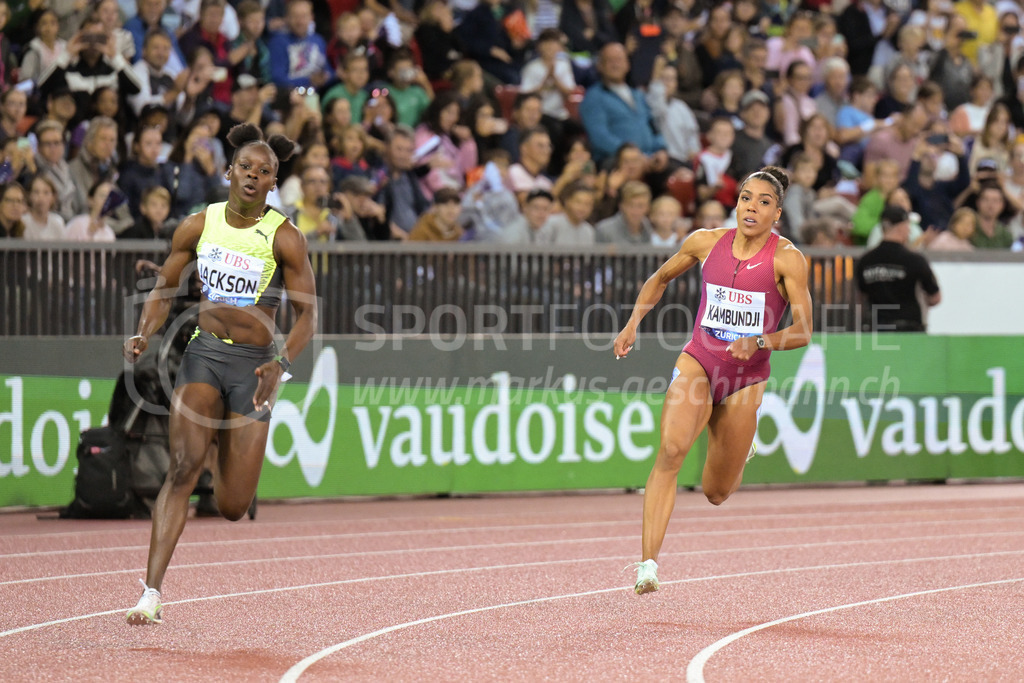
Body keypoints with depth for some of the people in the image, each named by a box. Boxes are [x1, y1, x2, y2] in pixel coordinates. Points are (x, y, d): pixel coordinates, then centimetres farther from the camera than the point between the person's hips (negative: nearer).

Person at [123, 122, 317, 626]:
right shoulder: (198, 226, 2)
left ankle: (228, 442, 37)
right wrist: (144, 334, -6)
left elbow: (307, 314, -5)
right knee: (183, 465, -23)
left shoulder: (284, 238, -6)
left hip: (255, 363, -1)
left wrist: (281, 363, -22)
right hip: (204, 354, 1)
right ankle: (152, 592, -24)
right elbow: (164, 289, 13)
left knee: (233, 508, -1)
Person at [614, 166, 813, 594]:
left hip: (746, 378, 0)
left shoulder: (787, 259, -9)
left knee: (716, 494, 7)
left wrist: (759, 342, -29)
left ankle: (738, 448, 45)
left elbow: (802, 332, -12)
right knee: (671, 450, -28)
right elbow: (660, 278, 18)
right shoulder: (706, 243, -1)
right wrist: (632, 325, 8)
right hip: (698, 362, 0)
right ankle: (648, 563, -33)